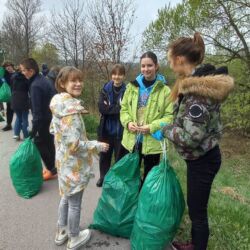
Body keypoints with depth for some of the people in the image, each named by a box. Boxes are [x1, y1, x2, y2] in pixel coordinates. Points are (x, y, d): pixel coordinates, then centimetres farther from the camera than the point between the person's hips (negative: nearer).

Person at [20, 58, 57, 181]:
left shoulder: (35, 85, -23)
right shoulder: (42, 79, 6)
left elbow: (37, 110, -23)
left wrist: (33, 130, -18)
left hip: (46, 119, -9)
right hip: (51, 116, 9)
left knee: (39, 143, 5)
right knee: (48, 142, 17)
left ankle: (52, 170, 14)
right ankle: (52, 168, 30)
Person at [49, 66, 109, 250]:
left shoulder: (59, 104, 3)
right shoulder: (71, 108, -26)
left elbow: (54, 130, 14)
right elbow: (74, 144, -29)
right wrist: (97, 145, -18)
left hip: (63, 159, 9)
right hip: (75, 163, -9)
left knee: (66, 197, 26)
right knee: (74, 203, 11)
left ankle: (62, 232, 43)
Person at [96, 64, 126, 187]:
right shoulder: (105, 89, 1)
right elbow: (101, 108, -11)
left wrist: (109, 108, -15)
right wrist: (118, 108, -17)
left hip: (120, 130, -3)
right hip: (106, 129, 3)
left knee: (120, 156, 9)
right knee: (104, 155, 18)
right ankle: (103, 176, 38)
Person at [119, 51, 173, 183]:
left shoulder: (165, 90, -8)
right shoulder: (132, 86, 5)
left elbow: (170, 116, -10)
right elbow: (124, 108, 9)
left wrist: (152, 127, -22)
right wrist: (128, 122, -10)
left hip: (152, 143, -3)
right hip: (130, 141, 3)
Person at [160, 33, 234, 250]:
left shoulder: (198, 90, -27)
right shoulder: (198, 81, 4)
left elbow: (191, 136, -28)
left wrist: (166, 130, -13)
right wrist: (172, 127, 5)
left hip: (202, 160, -10)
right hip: (200, 157, 10)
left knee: (197, 211, 9)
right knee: (195, 206, 25)